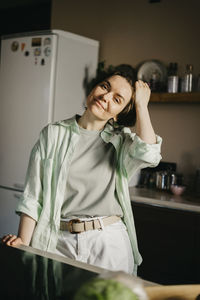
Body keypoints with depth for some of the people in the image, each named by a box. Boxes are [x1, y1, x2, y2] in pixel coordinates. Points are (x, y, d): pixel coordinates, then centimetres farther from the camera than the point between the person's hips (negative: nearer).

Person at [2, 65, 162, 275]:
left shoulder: (122, 140, 5)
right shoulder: (53, 134, 4)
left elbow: (148, 154, -19)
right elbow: (33, 196, 2)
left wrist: (141, 103, -8)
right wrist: (23, 243, -9)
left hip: (110, 244, 0)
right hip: (59, 243, 0)